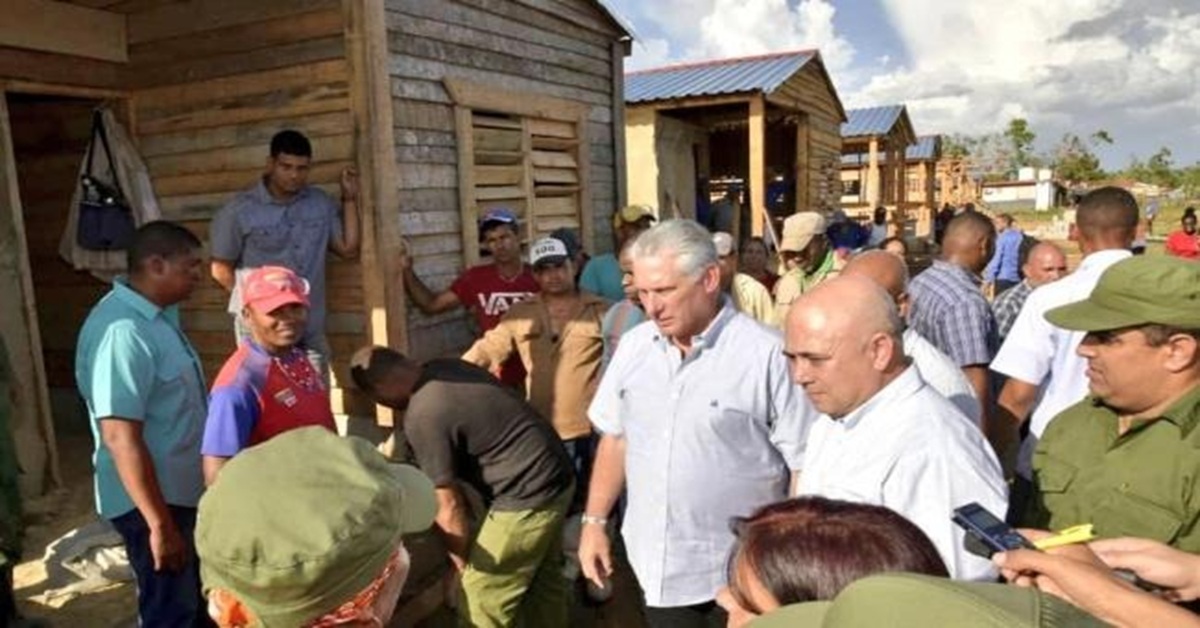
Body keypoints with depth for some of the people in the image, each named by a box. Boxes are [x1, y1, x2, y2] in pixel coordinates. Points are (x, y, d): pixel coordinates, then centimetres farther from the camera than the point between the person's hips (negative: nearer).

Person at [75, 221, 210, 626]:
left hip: (181, 490, 9)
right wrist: (159, 524, -26)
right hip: (151, 500, -9)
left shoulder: (156, 314, 6)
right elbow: (120, 437, -29)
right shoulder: (123, 331, -25)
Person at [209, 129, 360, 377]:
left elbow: (349, 249, 3)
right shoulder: (240, 210, -8)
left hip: (311, 329, 4)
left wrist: (350, 199, 0)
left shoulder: (321, 203, 4)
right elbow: (221, 269, -1)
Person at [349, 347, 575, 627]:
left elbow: (448, 505, -13)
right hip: (557, 476, 9)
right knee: (543, 579, 25)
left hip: (527, 495, -9)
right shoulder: (445, 367, 4)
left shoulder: (422, 417, -20)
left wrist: (461, 564, 0)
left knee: (479, 601, 5)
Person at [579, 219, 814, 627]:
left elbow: (806, 466, -12)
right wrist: (595, 521, 9)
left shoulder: (767, 354, -17)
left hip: (740, 573, -4)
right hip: (655, 564, 5)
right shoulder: (634, 346, 1)